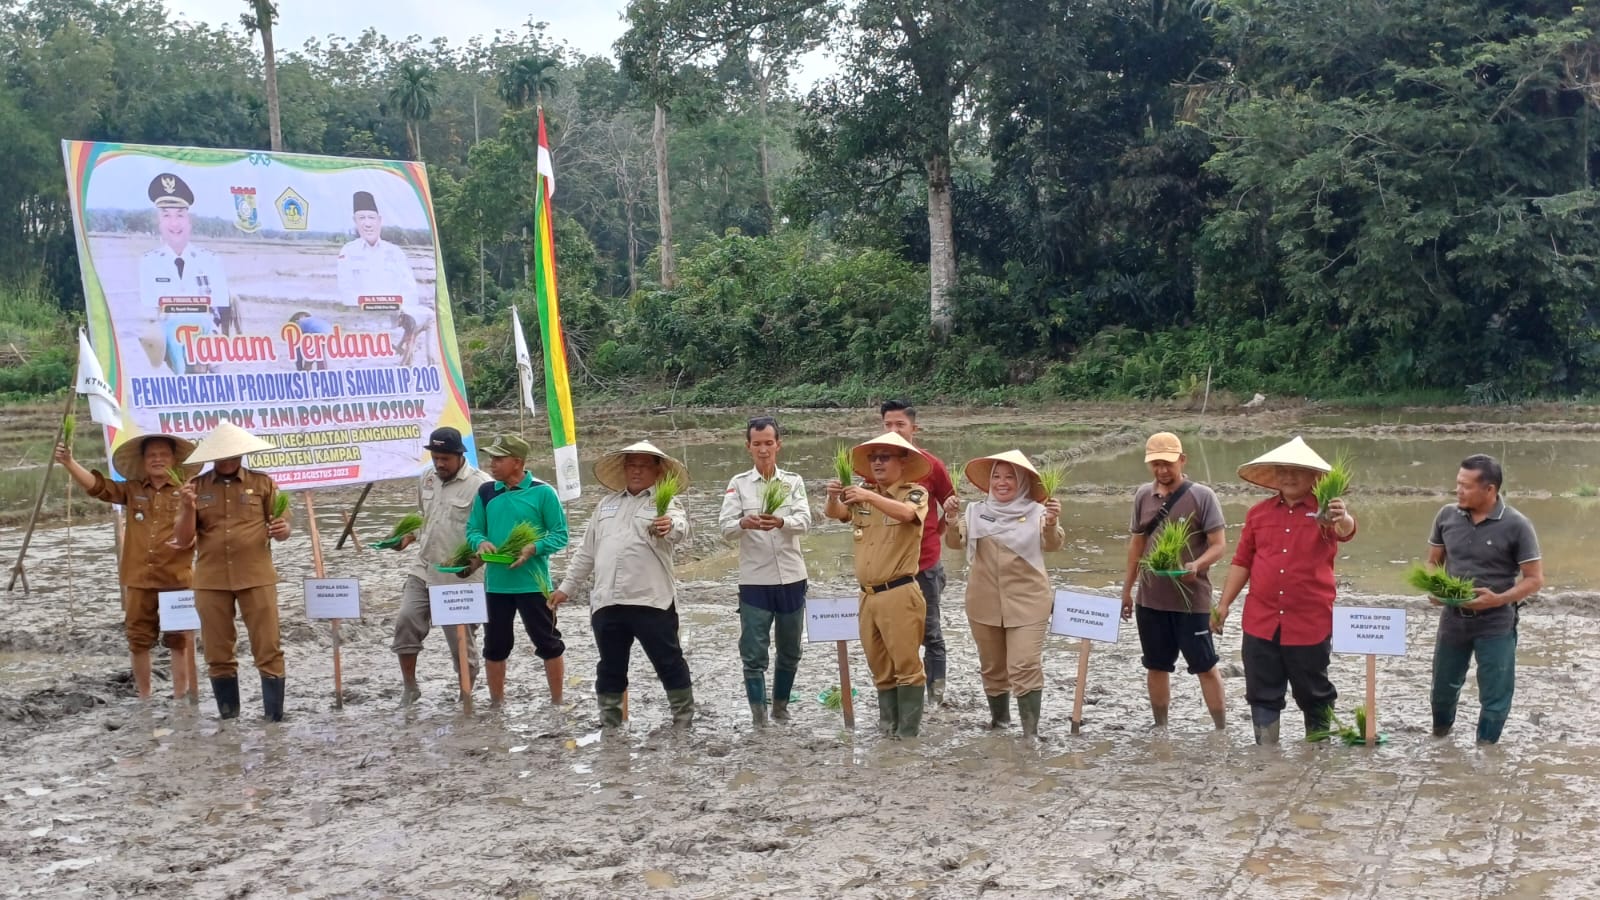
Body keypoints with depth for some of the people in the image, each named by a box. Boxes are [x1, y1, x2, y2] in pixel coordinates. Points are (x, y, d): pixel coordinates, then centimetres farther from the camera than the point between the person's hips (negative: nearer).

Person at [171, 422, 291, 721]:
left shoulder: (262, 483, 4)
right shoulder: (196, 487, 6)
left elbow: (282, 529, 5)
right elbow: (183, 540, 3)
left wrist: (282, 529, -19)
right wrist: (189, 508, -14)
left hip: (256, 578, -2)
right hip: (210, 581, 2)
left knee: (269, 650, -3)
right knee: (218, 656, 8)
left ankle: (275, 719, 2)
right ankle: (229, 720, 18)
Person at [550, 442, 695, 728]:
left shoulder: (665, 502, -1)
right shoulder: (607, 503, 17)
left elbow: (680, 524, -25)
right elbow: (586, 551, 23)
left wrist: (670, 526, -49)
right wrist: (566, 587, 20)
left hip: (651, 601, -5)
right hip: (606, 602, 5)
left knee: (670, 665, 0)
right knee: (610, 669, 12)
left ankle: (684, 724, 10)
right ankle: (609, 726, 22)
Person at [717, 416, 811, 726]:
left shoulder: (794, 482, 4)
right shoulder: (738, 484, 2)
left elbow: (804, 521, -11)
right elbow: (726, 528, -9)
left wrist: (780, 522, -33)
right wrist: (744, 523, -32)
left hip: (791, 580, 2)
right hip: (754, 581, -2)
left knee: (789, 652, 13)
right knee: (754, 656, -4)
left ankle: (780, 709, 30)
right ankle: (758, 720, 1)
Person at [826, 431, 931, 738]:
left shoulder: (915, 492, -4)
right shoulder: (864, 493, 11)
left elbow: (907, 513, -24)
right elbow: (835, 514, 1)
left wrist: (870, 497, -37)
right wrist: (833, 496, -21)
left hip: (899, 594, -6)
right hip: (868, 595, 6)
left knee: (906, 665, -4)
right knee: (880, 667, 13)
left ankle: (908, 731, 0)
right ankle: (887, 726, 21)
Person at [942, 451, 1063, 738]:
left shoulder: (1035, 512, -4)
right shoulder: (976, 511, 3)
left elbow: (1052, 544, -18)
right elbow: (955, 542, -6)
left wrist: (1052, 523, -40)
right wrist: (951, 519, -26)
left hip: (1026, 603, -3)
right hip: (984, 604, 4)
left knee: (1025, 668, -11)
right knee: (992, 667, 16)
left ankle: (1031, 732, -9)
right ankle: (999, 719, 34)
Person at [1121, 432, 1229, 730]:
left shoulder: (1202, 496, -9)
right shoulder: (1143, 495, 6)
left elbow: (1219, 545, -10)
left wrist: (1197, 565, -29)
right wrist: (1127, 588, 17)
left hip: (1191, 599, -5)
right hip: (1151, 598, 5)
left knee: (1205, 666, 1)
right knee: (1156, 666, 12)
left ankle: (1222, 730, 9)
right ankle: (1160, 729, 24)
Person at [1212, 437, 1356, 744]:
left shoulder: (1323, 511, -4)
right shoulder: (1258, 512, 7)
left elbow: (1345, 531, -27)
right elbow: (1242, 562, 12)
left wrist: (1343, 520, -51)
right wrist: (1224, 604, 8)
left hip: (1310, 625, -3)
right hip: (1260, 623, 3)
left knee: (1314, 696, 10)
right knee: (1262, 695, 9)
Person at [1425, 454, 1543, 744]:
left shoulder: (1516, 525, -15)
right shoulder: (1447, 515, -3)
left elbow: (1535, 579, -10)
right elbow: (1433, 563, 10)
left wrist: (1498, 599, -25)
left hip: (1496, 623, -4)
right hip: (1453, 617, 4)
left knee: (1495, 694, 4)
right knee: (1443, 685, 18)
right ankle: (1438, 738, 42)